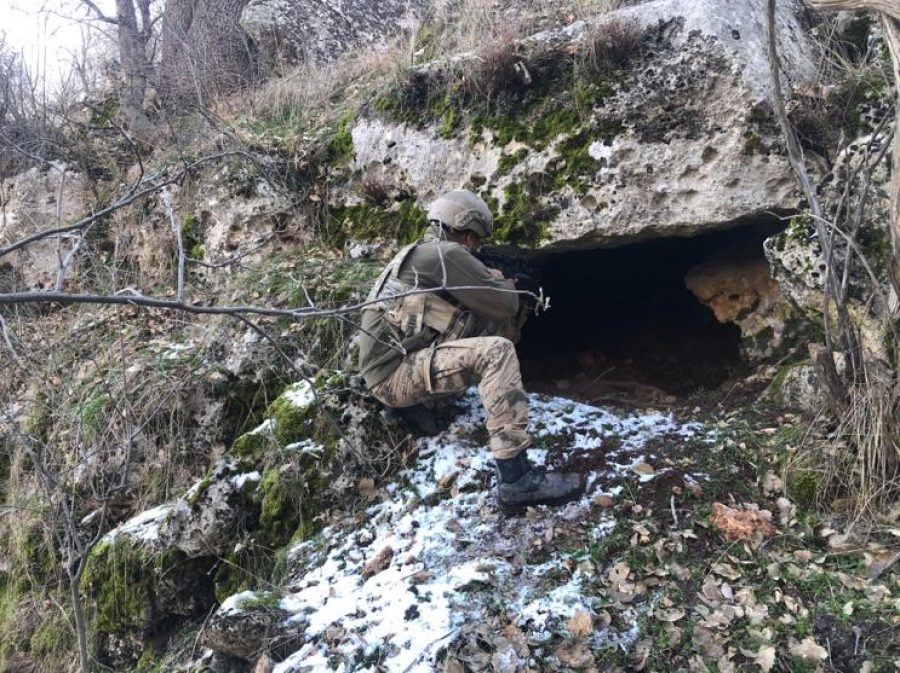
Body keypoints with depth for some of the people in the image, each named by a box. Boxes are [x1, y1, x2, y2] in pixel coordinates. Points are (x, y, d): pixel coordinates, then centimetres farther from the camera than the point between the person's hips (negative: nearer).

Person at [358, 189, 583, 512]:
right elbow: (505, 305, -7)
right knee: (497, 351, -22)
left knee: (484, 328, 14)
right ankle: (516, 481, -27)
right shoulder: (447, 254, -10)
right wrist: (503, 282, 13)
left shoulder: (418, 253, 19)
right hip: (394, 374, -10)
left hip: (396, 368, 10)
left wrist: (490, 281, 25)